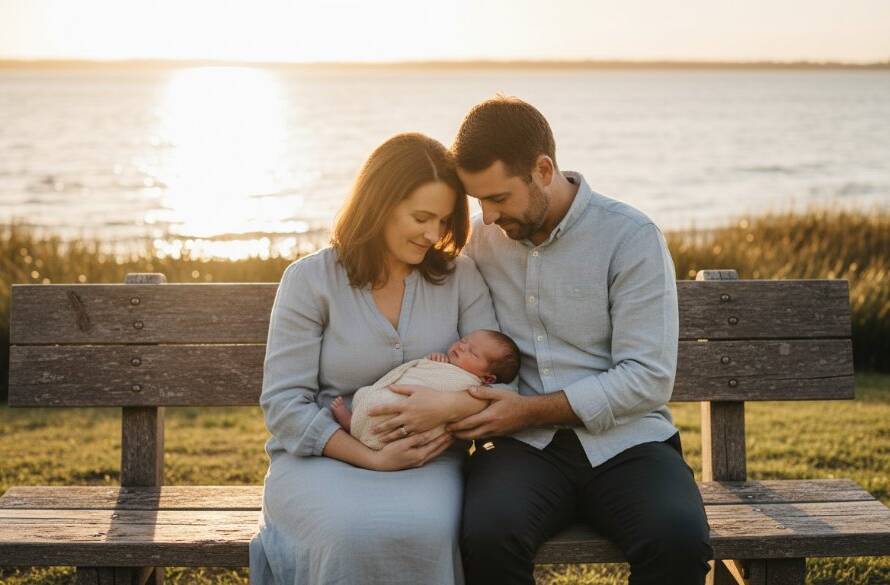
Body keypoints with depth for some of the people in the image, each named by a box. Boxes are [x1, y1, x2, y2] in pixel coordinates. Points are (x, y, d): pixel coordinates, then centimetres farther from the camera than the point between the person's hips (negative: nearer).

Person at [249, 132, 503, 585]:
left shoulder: (460, 277, 6)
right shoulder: (310, 280, -1)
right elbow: (283, 403, -6)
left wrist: (452, 405, -23)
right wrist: (371, 458, -17)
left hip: (425, 456, 2)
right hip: (322, 455, -2)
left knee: (421, 530, -33)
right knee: (354, 535, -35)